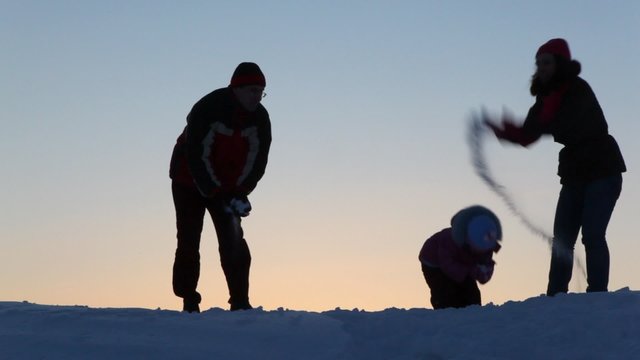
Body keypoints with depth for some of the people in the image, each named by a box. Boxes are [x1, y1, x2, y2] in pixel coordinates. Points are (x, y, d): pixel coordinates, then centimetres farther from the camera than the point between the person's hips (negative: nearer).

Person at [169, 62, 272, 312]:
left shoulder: (259, 118, -11)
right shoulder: (207, 109, -25)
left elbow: (258, 160, -6)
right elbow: (197, 156, -24)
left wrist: (238, 194, -17)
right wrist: (217, 195, -24)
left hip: (228, 187, 4)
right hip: (189, 182, -3)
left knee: (233, 242, -7)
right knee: (188, 242, -3)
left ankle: (240, 302, -4)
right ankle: (189, 302, 6)